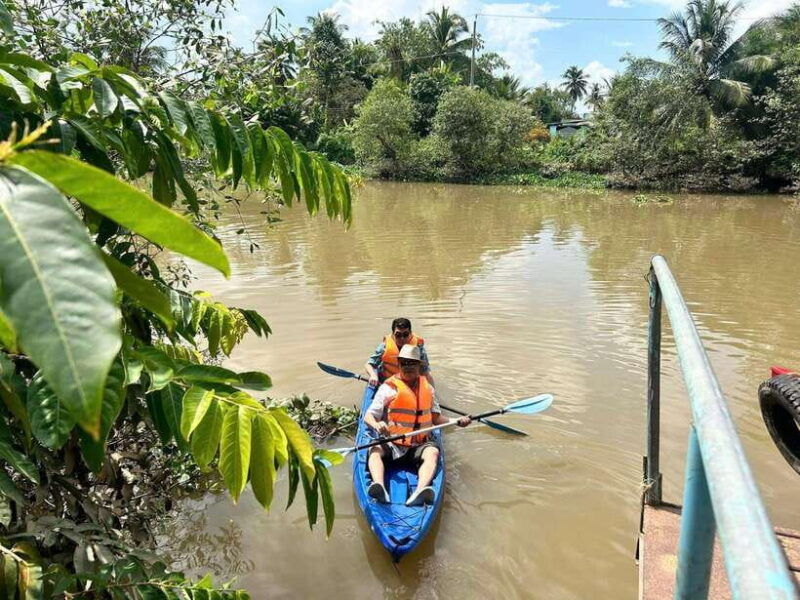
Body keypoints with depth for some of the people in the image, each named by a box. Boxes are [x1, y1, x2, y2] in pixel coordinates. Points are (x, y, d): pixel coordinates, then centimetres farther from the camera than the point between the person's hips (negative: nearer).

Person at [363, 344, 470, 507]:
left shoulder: (428, 388, 12)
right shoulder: (389, 388, -1)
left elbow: (435, 418, 18)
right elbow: (368, 416, -3)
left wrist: (457, 421, 1)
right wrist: (376, 425, -26)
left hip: (419, 444, 2)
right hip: (391, 443, -1)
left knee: (432, 452, -29)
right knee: (375, 451, -30)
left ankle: (420, 491, -52)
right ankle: (379, 487, -52)